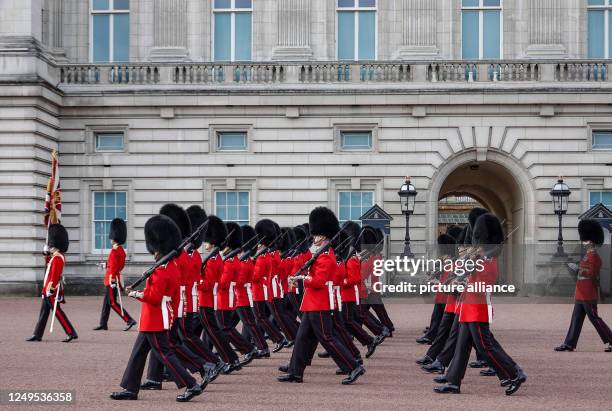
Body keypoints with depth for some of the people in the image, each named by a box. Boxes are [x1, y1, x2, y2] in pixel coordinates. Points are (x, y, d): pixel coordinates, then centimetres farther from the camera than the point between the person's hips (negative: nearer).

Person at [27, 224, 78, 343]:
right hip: (48, 289, 10)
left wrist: (50, 288, -25)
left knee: (58, 312, -7)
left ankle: (71, 333, -5)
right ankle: (37, 335, 15)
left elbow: (55, 275, -23)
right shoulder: (56, 257, 14)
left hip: (52, 290, -10)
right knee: (43, 312, 11)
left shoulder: (57, 258, -17)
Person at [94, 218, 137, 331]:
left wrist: (112, 279, -20)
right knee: (106, 302, 13)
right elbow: (121, 265, 18)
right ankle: (103, 324, 17)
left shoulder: (115, 251, -17)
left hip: (111, 279, -10)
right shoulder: (121, 250, 12)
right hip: (115, 278, 10)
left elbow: (114, 267, -20)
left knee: (112, 303, -7)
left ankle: (129, 321, -11)